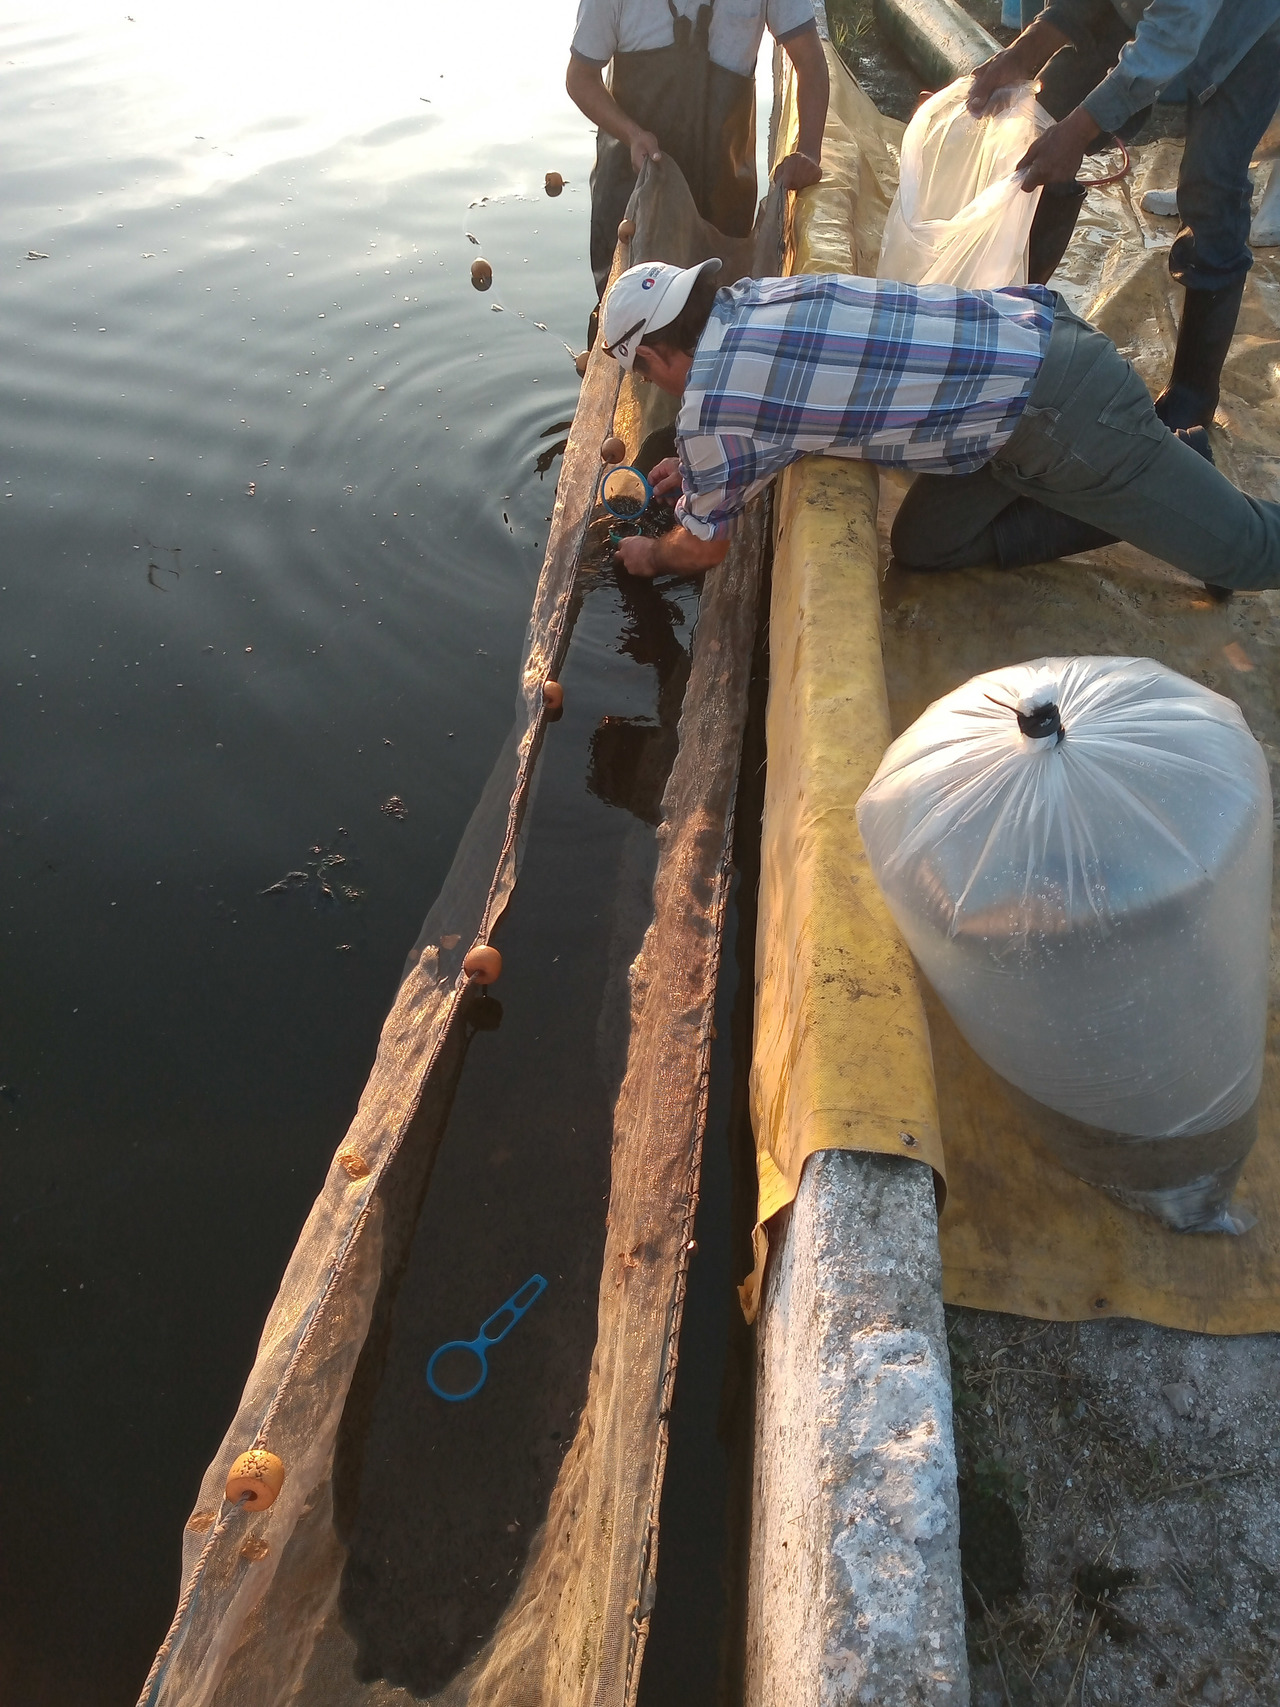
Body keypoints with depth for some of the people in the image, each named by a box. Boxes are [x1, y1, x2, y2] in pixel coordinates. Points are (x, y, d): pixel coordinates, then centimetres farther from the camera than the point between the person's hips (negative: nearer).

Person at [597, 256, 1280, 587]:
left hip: (1059, 406, -8)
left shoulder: (707, 409, -17)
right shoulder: (748, 295, 6)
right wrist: (696, 465, 33)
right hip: (1032, 328, 8)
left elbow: (704, 547, 2)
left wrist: (651, 556, 22)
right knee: (924, 547, 15)